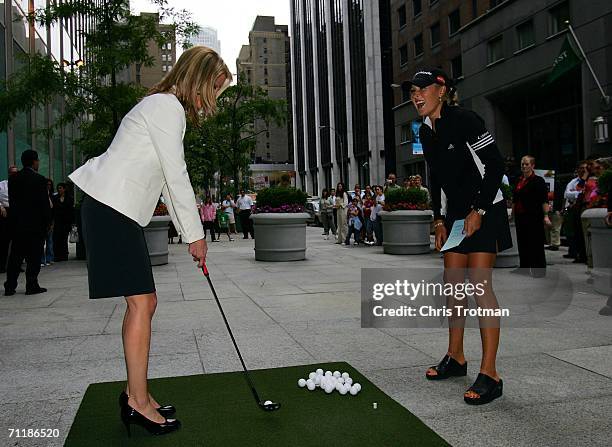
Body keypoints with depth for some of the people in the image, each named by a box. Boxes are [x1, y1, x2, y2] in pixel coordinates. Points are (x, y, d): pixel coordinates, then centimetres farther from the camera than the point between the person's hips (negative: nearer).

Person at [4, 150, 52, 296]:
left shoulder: (13, 178, 6)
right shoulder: (39, 179, -10)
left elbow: (11, 200, 10)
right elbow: (45, 203, -10)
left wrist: (15, 216, 17)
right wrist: (48, 221, -3)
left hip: (16, 224, 5)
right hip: (35, 224, -5)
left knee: (15, 256, 11)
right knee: (34, 257, 2)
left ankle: (10, 287, 13)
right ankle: (32, 285, 3)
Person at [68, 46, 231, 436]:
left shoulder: (167, 108, 22)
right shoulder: (166, 105, -10)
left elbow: (168, 181, 19)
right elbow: (177, 178, -14)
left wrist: (190, 235, 15)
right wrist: (196, 234, -7)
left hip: (120, 213, 10)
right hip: (111, 210, -10)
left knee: (144, 301, 8)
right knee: (141, 301, -10)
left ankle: (136, 394, 17)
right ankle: (138, 402, 0)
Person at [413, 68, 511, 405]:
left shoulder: (464, 120, -15)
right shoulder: (426, 131, 9)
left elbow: (495, 165, -15)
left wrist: (479, 211, -18)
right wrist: (439, 219, 11)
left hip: (485, 211, -8)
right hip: (455, 213, 8)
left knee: (479, 284, -13)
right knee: (453, 283, 10)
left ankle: (489, 374, -7)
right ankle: (456, 358, 24)